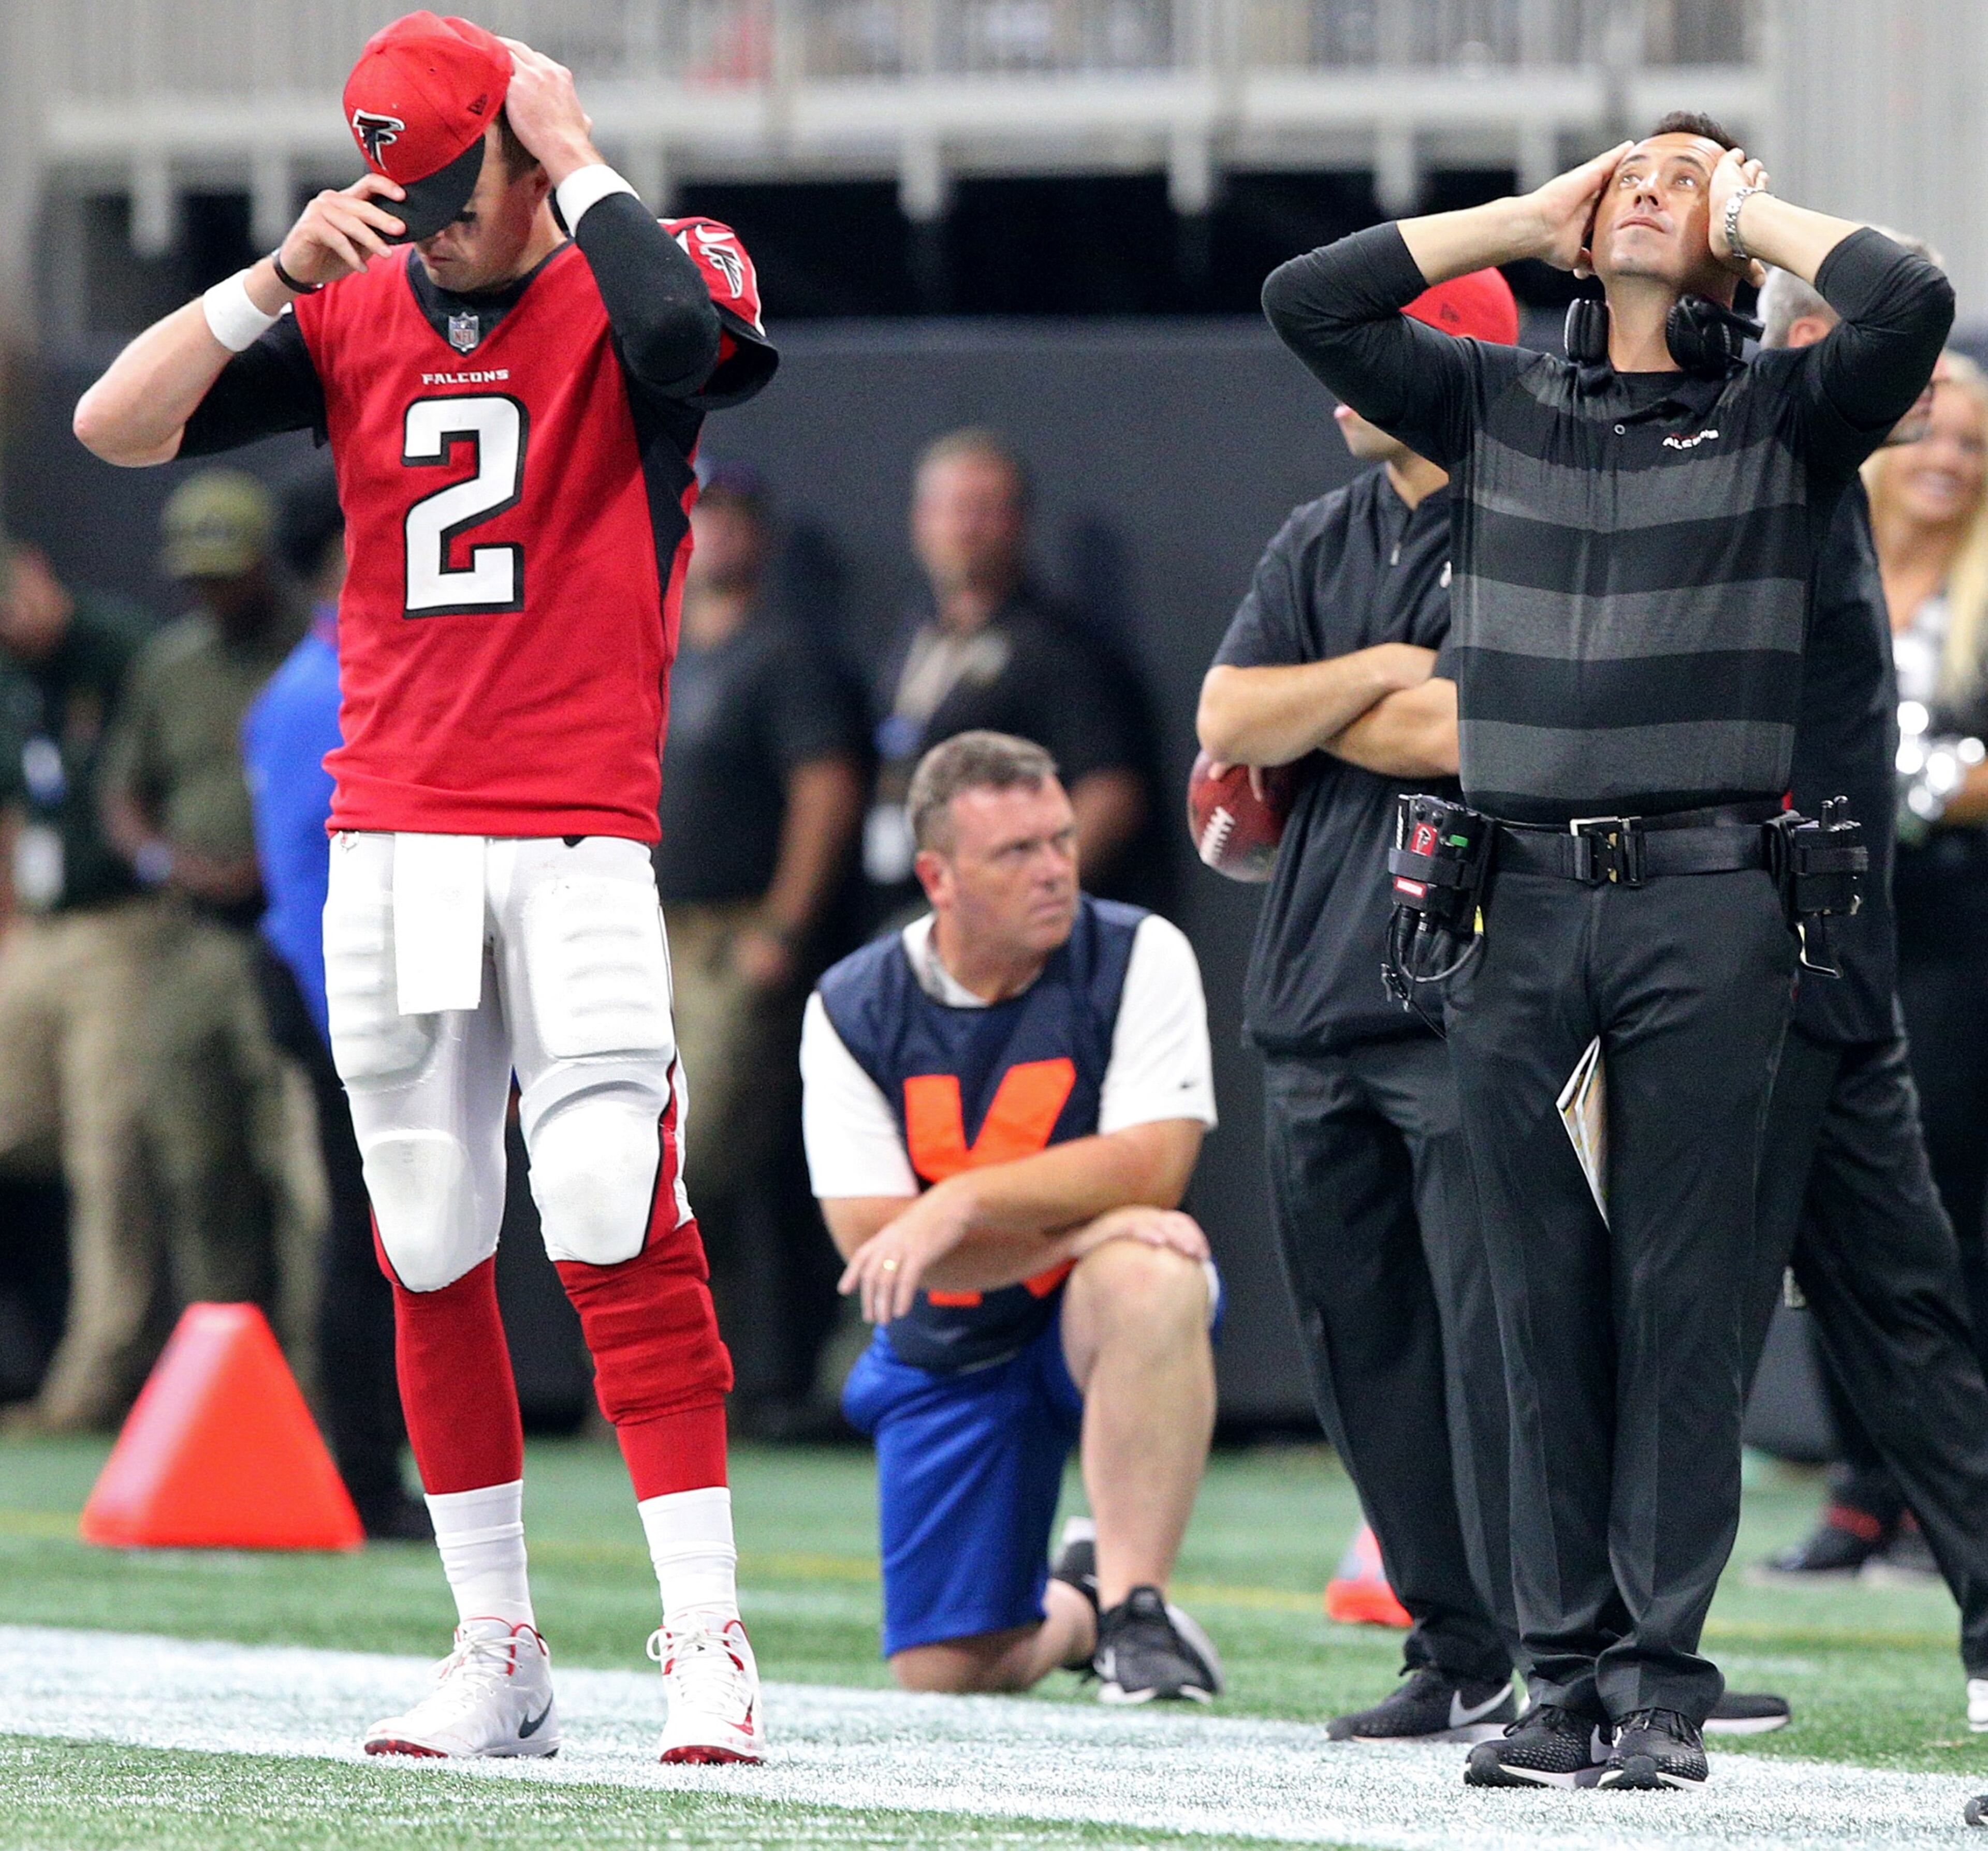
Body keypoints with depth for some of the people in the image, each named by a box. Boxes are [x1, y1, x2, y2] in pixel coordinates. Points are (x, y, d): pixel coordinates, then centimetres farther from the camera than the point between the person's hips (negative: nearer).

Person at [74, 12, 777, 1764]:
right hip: (388, 840, 5)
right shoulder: (356, 316, 10)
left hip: (579, 843, -5)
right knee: (430, 1249, 7)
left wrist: (573, 158, -15)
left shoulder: (632, 285, -2)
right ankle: (497, 1651, 14)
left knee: (619, 1226, -15)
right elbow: (118, 425, 1)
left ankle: (706, 1637, -13)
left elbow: (685, 332, -28)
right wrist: (284, 272, -10)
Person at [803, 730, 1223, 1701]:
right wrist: (1083, 1221, -27)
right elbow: (873, 1243, -17)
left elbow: (1152, 1166, -23)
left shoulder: (1137, 957, -13)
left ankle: (1133, 1602, -28)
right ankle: (1074, 1612, 35)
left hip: (1096, 1322, -2)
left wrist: (962, 1204, -31)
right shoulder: (852, 1011, -9)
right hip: (952, 1355, 2)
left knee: (1151, 1277, -39)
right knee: (945, 1672, -2)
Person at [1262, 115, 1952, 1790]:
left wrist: (1754, 213, 5)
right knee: (1547, 1306, 3)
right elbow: (1309, 300, 8)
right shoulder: (1498, 405, 17)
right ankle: (1565, 1673, 7)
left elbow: (1911, 303, -10)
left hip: (1705, 907, -3)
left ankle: (1664, 1684, -1)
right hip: (1526, 902, 3)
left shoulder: (1783, 418, 8)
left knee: (1683, 1304, -4)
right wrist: (1534, 214, 12)